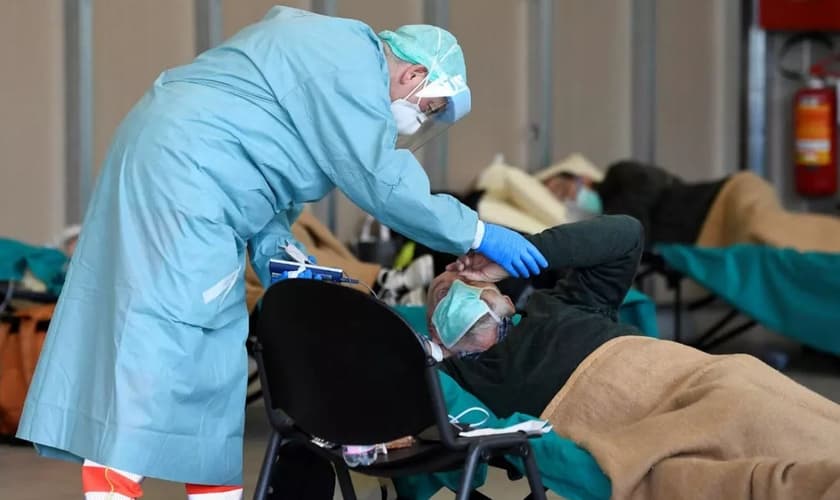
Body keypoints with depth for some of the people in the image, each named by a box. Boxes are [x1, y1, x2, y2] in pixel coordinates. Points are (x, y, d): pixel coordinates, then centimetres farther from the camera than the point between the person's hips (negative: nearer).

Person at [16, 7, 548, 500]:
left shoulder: (324, 50, 21)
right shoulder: (350, 63, -10)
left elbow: (261, 166, 20)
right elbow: (384, 183, -14)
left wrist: (278, 255, 10)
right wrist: (477, 234, -6)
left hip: (164, 171, 11)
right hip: (182, 176, -11)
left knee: (213, 352, 11)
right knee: (157, 338, -15)